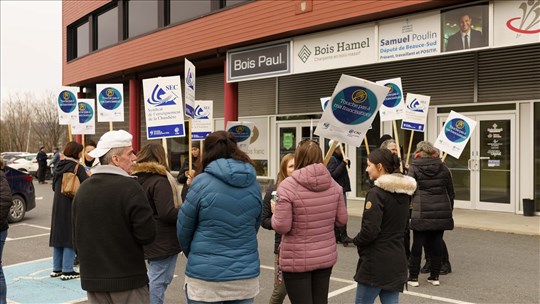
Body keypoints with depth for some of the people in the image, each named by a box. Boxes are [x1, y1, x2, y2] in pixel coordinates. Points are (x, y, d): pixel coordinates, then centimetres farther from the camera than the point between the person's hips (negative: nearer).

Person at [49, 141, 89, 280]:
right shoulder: (77, 168, -14)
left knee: (58, 234, 14)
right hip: (72, 206, -7)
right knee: (70, 236, -1)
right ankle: (67, 271, 0)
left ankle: (57, 269, 22)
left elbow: (54, 187, 14)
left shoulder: (58, 167, 7)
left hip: (57, 206, 7)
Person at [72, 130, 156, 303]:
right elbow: (147, 234, -17)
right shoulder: (129, 187, -16)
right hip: (128, 278, -6)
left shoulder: (83, 189, 4)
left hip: (92, 278, 6)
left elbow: (76, 236, 12)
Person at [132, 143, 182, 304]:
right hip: (162, 241, -8)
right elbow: (168, 214, -24)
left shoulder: (135, 178, 7)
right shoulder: (160, 180, -18)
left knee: (153, 279, 21)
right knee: (158, 282, 0)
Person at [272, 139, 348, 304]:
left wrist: (275, 213, 2)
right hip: (326, 256, 5)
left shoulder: (288, 185, -18)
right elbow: (341, 220, 5)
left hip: (297, 260, -5)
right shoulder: (333, 184, -3)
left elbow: (281, 226, -18)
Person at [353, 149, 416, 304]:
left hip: (375, 262, -7)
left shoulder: (376, 193, -18)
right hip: (397, 260, 8)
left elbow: (370, 231, -21)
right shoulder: (403, 193, 8)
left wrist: (357, 240, -3)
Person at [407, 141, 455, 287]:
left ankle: (413, 277, 9)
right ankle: (434, 276, 17)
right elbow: (451, 192, 12)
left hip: (421, 213, -3)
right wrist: (449, 209, 21)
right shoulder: (443, 167, 7)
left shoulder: (414, 168, -3)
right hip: (441, 212, 3)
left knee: (417, 244, 4)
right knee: (436, 244, 10)